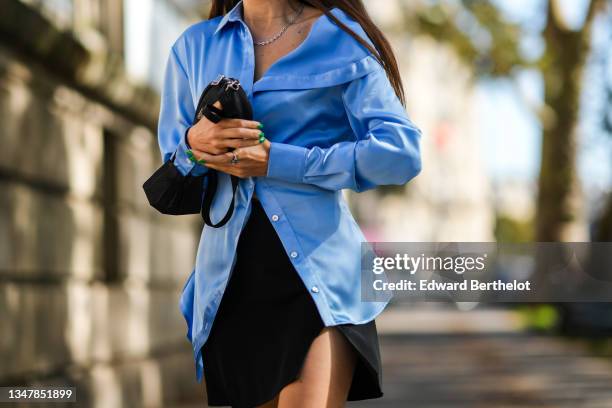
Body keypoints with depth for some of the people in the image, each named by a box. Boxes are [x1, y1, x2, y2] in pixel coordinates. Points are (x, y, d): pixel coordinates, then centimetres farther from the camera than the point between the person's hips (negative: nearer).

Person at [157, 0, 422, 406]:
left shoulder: (340, 35, 2)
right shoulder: (194, 46, 13)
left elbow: (400, 153, -8)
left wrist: (276, 161, -12)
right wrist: (194, 142, -6)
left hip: (318, 270, -4)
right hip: (229, 283, 4)